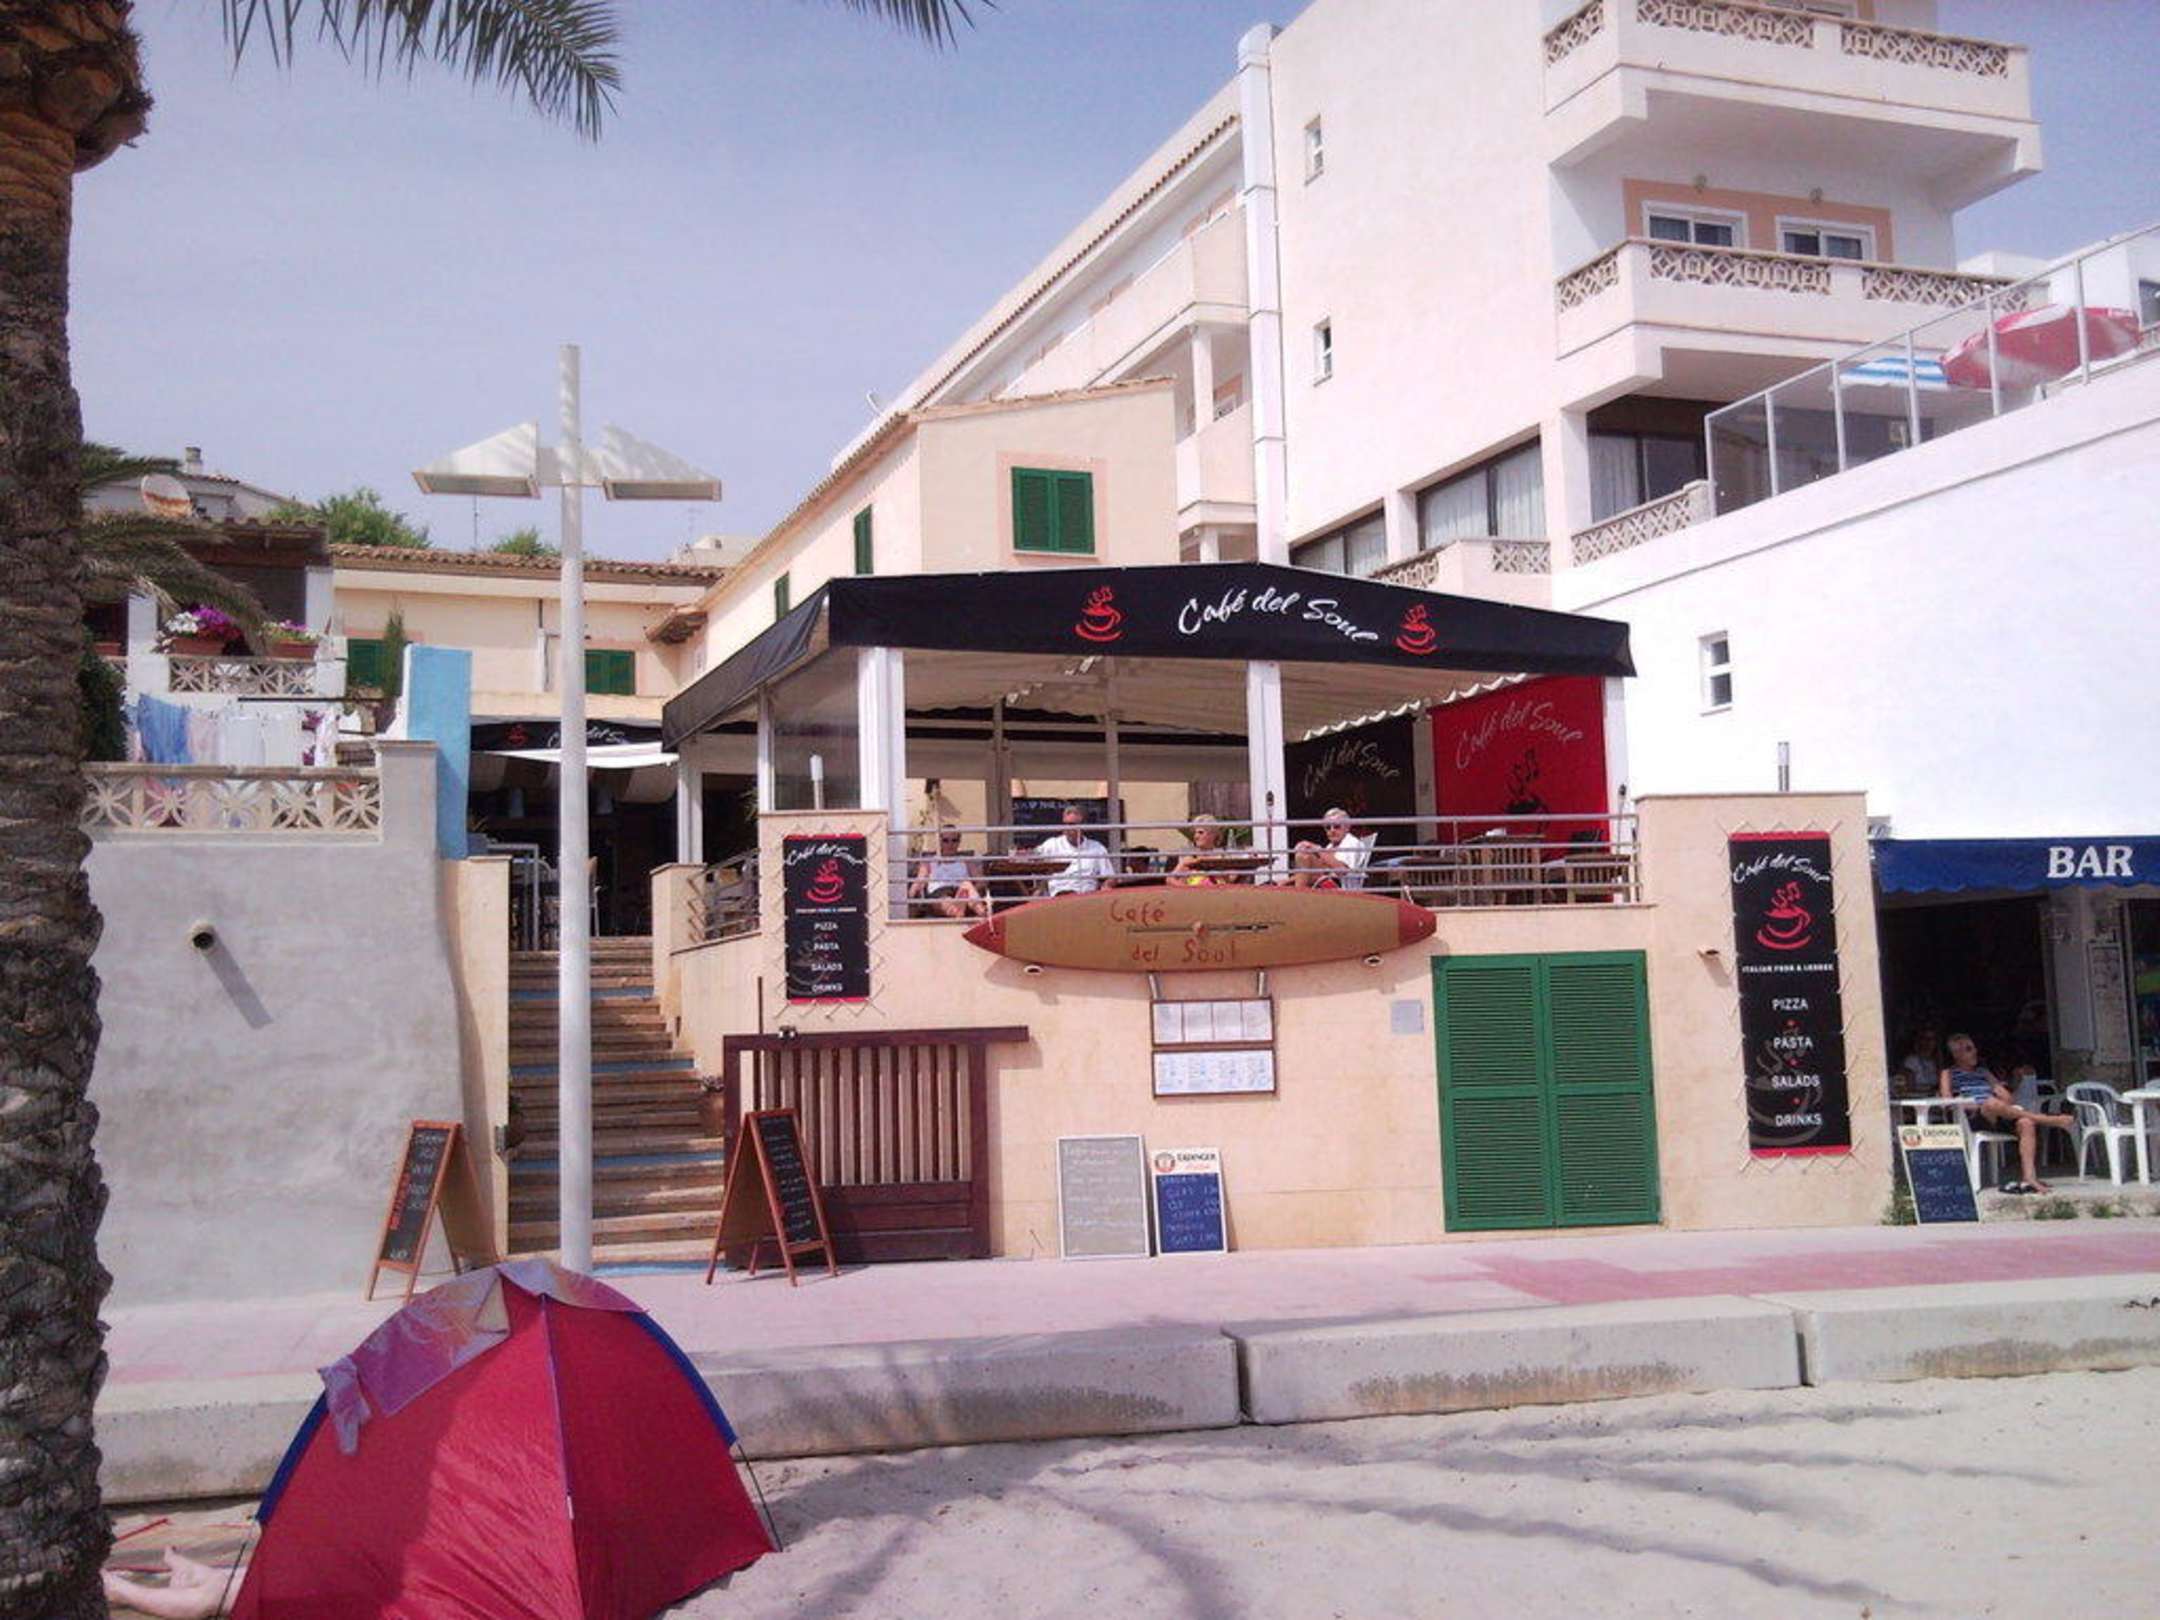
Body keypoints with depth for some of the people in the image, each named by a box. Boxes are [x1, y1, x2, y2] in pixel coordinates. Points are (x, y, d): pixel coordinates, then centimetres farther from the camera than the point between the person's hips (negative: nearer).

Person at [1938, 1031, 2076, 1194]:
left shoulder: (1984, 1071, 33)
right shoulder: (1949, 1074, 18)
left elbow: (2008, 1098, 27)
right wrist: (1972, 1104, -10)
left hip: (1999, 1118, 5)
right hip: (1974, 1118, -5)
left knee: (2026, 1123, -28)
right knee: (1992, 1103, -39)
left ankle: (2028, 1177, -37)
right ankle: (2049, 1120, -34)